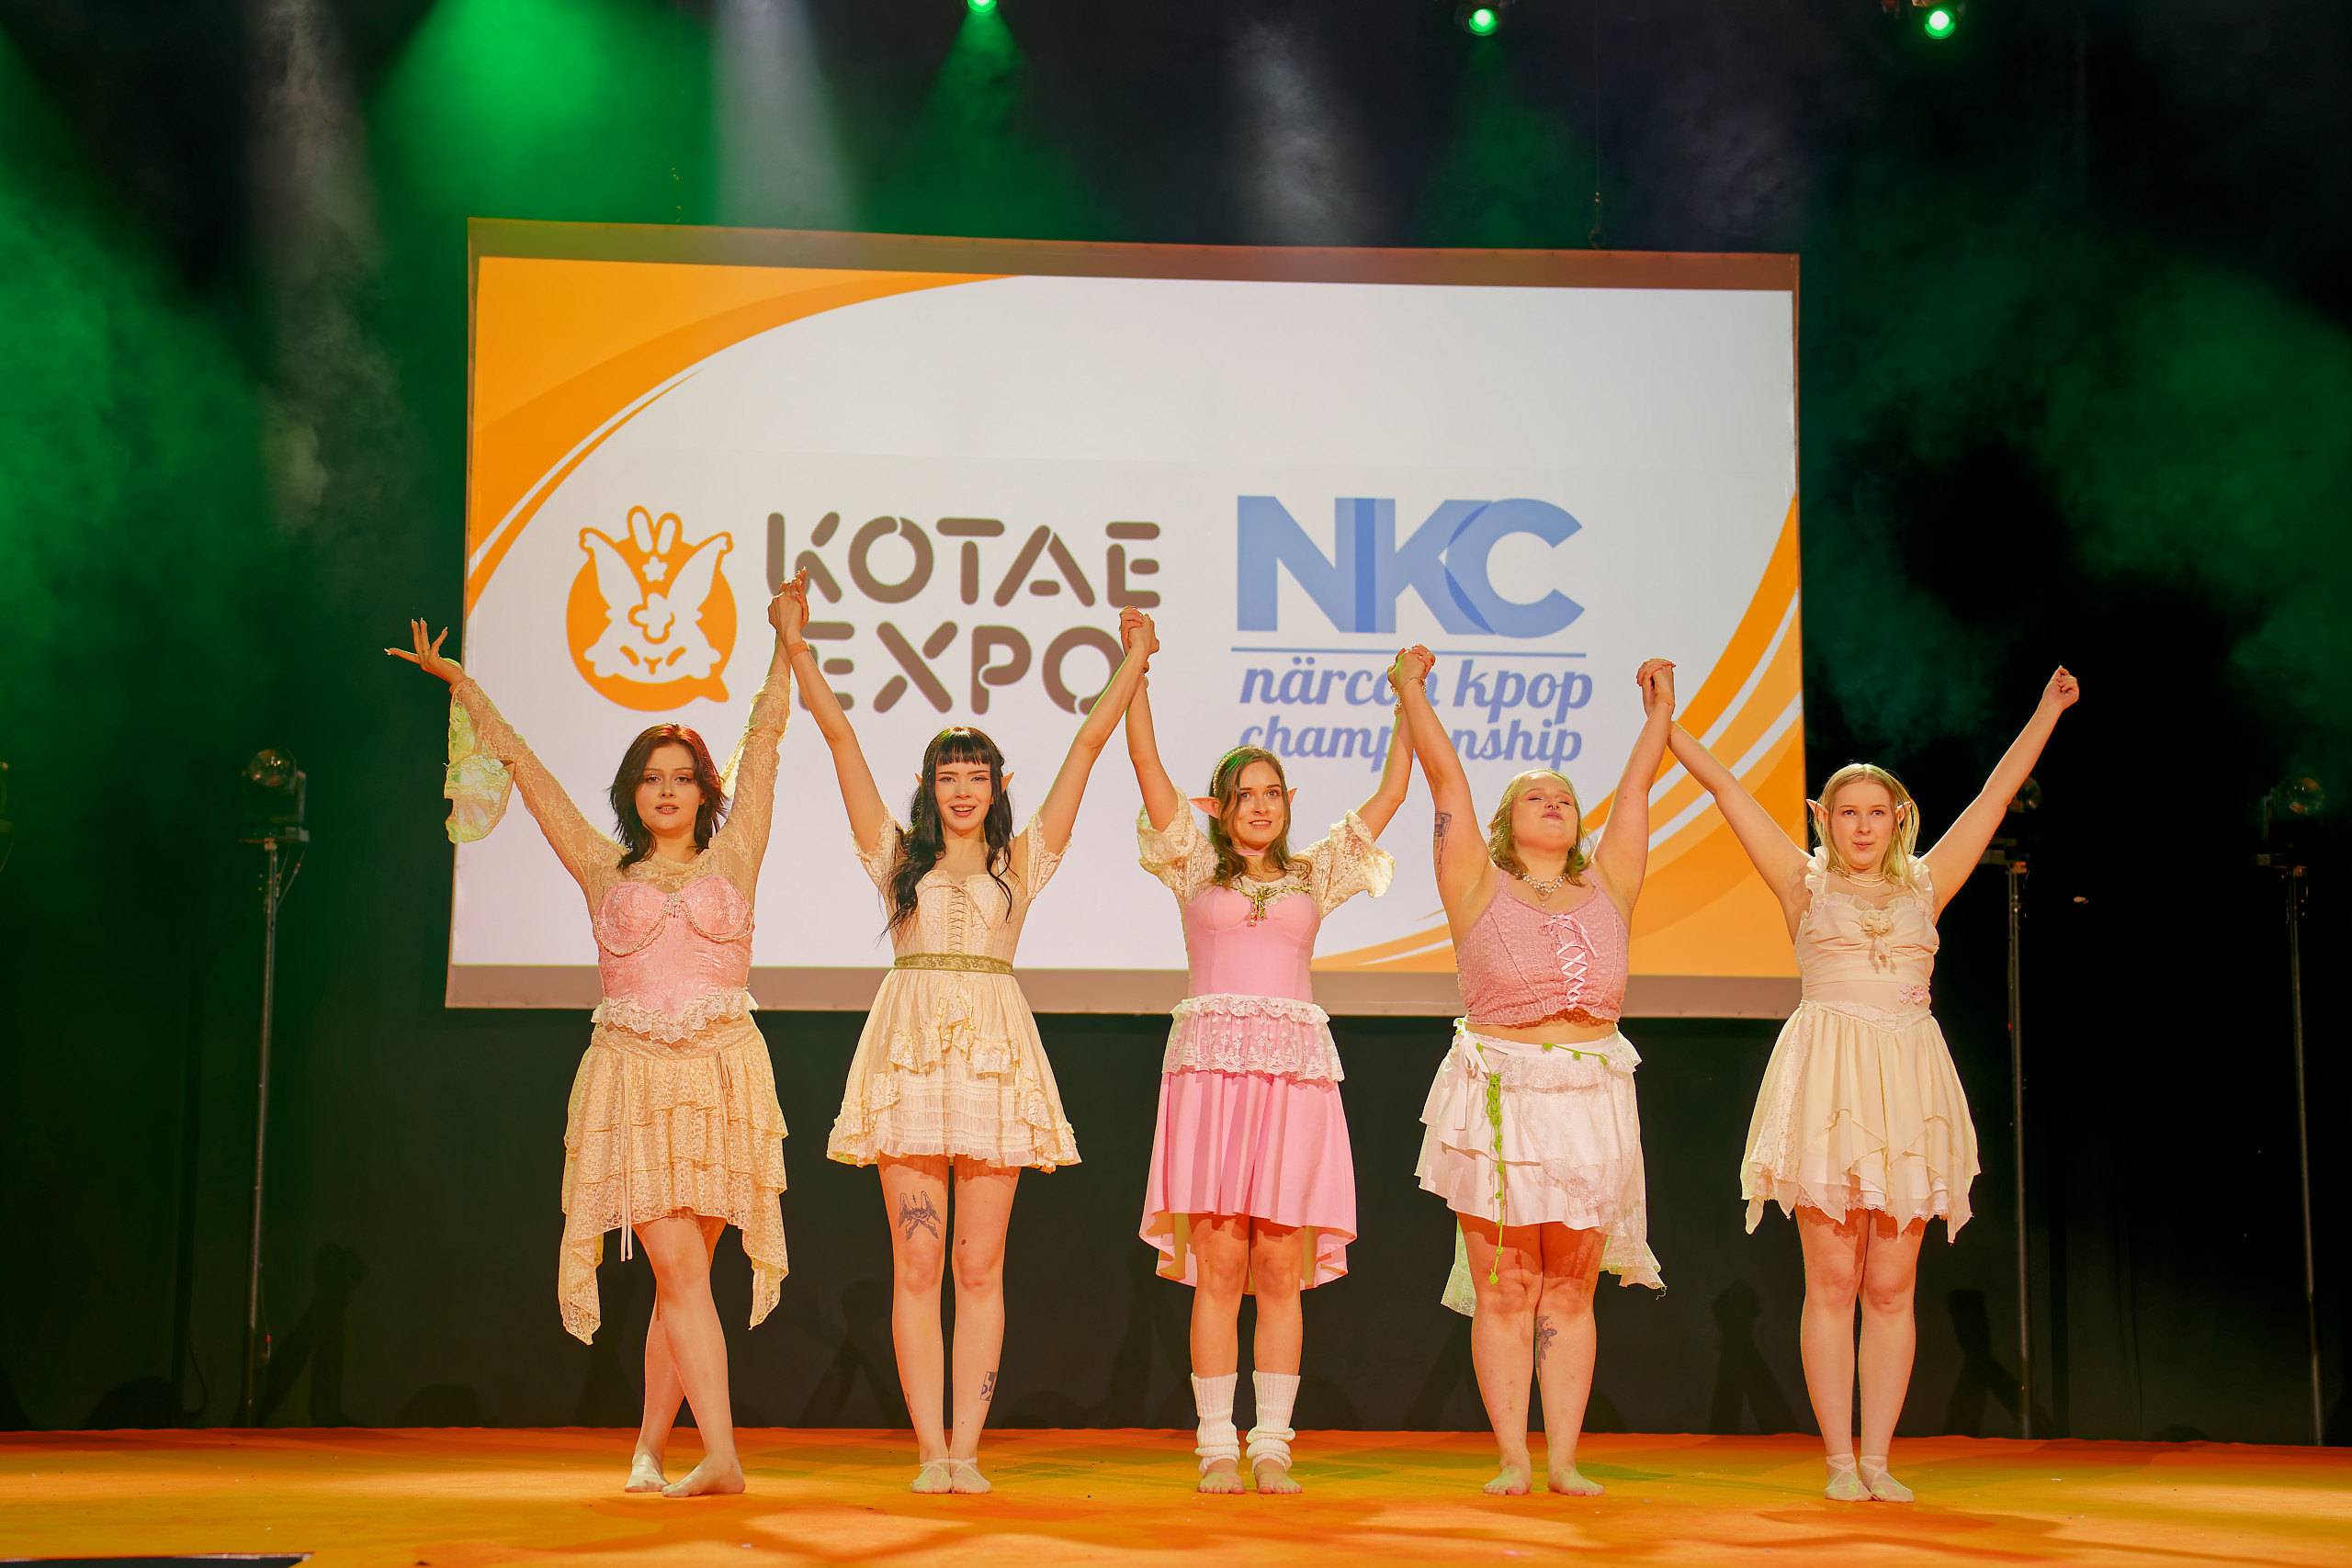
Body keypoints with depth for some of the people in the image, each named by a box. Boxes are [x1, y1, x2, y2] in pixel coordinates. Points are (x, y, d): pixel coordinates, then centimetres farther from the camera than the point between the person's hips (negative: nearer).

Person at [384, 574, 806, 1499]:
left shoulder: (732, 860, 11)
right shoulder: (604, 871, 12)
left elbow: (766, 736, 16)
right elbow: (518, 762, 16)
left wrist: (788, 641, 20)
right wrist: (460, 684, 20)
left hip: (721, 1076, 1)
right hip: (632, 1078, 0)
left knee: (682, 1279, 3)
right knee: (679, 1271, -10)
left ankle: (649, 1451, 17)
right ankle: (721, 1456, -15)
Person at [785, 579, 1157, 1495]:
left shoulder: (1021, 861, 14)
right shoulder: (898, 855, 14)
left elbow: (1088, 743, 15)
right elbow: (841, 738, 12)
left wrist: (1135, 659, 16)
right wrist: (796, 646, 10)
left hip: (995, 1055, 0)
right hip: (909, 1049, 0)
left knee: (978, 1266, 0)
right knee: (916, 1263, -2)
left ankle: (966, 1448, 4)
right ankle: (930, 1449, 1)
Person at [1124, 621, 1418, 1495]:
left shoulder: (1314, 875, 18)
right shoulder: (1194, 869, 13)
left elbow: (1387, 799, 16)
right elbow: (1147, 765, 6)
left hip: (1295, 1071, 2)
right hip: (1210, 1066, -2)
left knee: (1281, 1270, 0)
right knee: (1217, 1266, -4)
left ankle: (1272, 1446, 5)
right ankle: (1216, 1446, 0)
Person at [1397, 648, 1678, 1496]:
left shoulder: (1607, 888, 14)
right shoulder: (1479, 886, 7)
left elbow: (1635, 790, 20)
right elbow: (1446, 777, 7)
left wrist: (1659, 710, 27)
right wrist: (1412, 691, 12)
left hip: (1590, 1100, 3)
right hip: (1498, 1096, -2)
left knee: (1569, 1291, 5)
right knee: (1503, 1290, -1)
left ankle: (1563, 1459, 7)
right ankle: (1512, 1459, 4)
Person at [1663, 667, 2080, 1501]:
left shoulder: (1924, 886, 14)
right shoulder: (1805, 884, 10)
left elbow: (1995, 796, 18)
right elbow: (1727, 789, 9)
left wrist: (2046, 714, 20)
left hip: (1909, 1085, 2)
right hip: (1828, 1082, -2)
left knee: (1891, 1287, 2)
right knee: (1832, 1282, -2)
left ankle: (1878, 1458, 7)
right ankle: (1839, 1459, 2)